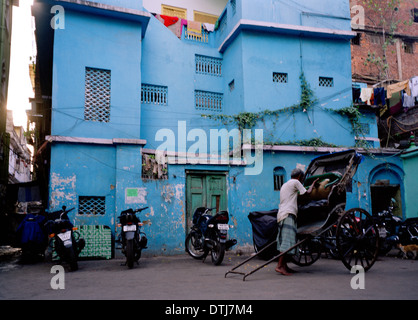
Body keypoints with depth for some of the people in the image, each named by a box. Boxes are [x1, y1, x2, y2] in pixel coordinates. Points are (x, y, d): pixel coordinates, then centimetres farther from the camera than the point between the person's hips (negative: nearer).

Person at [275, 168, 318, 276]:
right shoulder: (295, 182, 1)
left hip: (281, 214, 9)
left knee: (284, 240, 8)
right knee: (288, 240, -13)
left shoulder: (284, 185, 27)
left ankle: (284, 265, 8)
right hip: (288, 215, -9)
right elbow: (307, 193, 6)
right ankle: (280, 266, -18)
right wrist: (312, 185, 22)